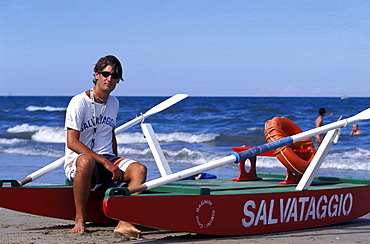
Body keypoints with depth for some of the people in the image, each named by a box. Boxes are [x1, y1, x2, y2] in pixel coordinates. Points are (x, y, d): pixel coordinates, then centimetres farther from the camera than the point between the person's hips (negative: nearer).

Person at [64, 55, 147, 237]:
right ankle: (79, 220, -26)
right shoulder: (79, 102, -9)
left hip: (107, 160, 6)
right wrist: (105, 162, -22)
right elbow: (72, 142, -17)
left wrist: (117, 165, 12)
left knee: (139, 169, -20)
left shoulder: (113, 103, 13)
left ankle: (123, 223, -34)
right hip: (76, 162, -6)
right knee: (86, 160, -41)